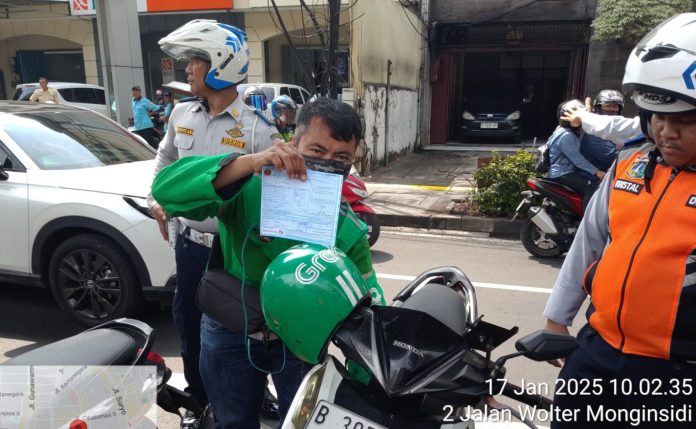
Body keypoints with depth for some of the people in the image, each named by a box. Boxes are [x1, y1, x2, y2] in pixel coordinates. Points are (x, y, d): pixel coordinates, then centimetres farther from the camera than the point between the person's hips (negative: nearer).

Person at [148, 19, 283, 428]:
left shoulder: (257, 128, -16)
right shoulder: (181, 114, 3)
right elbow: (165, 159, 21)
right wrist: (157, 200, 13)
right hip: (189, 243, 6)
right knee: (188, 325, 19)